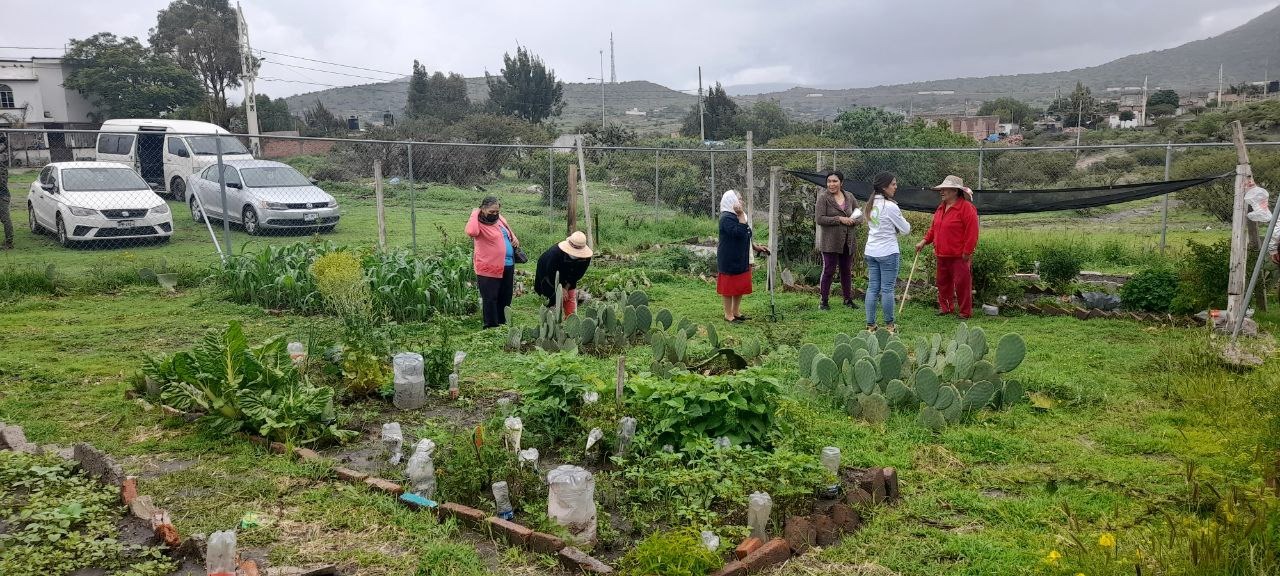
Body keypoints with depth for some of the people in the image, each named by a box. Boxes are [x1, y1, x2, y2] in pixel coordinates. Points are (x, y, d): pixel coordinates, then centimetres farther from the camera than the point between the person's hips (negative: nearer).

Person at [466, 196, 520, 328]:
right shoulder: (479, 223, -14)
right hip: (489, 268, -8)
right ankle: (492, 326, 11)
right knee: (490, 298, 0)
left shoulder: (500, 219, 9)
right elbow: (471, 232, -38)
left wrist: (514, 238, 7)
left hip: (508, 265, 8)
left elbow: (508, 231, 29)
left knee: (505, 297, 18)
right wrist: (475, 214, -25)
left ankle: (502, 323, 33)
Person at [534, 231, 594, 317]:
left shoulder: (586, 257, -29)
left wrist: (567, 287, -12)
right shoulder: (555, 252, -40)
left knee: (571, 297, 1)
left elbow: (578, 274, -12)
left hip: (568, 279, 4)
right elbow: (551, 274, -27)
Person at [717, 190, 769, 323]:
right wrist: (741, 215, -25)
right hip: (730, 259, -10)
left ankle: (736, 312, 25)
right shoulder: (727, 218, -18)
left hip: (741, 258, 10)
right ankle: (728, 315, 9)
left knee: (740, 286, 14)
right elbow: (739, 233, -30)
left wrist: (756, 247, 17)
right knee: (729, 287, 0)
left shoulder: (737, 216, 14)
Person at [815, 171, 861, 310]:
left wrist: (853, 220, -9)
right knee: (828, 270, -2)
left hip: (848, 241, 5)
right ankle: (824, 301, 8)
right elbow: (819, 219, -15)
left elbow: (860, 214, 13)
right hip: (830, 242, -5)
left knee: (846, 271, 13)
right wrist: (840, 219, -19)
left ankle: (848, 299, 25)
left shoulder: (849, 197, 8)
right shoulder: (823, 198, -8)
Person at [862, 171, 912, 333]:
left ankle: (870, 325, 9)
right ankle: (889, 325, 12)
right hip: (888, 252, -7)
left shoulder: (871, 204, 8)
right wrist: (905, 224, 14)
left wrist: (891, 228, 9)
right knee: (887, 289, 2)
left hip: (871, 251, 7)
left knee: (872, 288, 8)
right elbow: (906, 230, -8)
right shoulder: (890, 206, -14)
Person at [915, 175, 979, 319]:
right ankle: (945, 307, 30)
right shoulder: (941, 207, 13)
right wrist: (924, 242, 10)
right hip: (942, 255, 8)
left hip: (958, 257, -8)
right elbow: (934, 227, 20)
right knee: (943, 282, 16)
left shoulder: (966, 207, -13)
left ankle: (965, 312, 8)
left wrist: (967, 252, -18)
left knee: (962, 284, -2)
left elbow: (972, 232, -17)